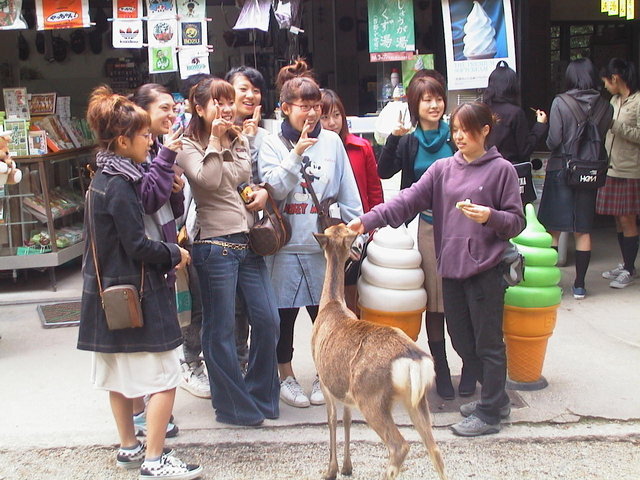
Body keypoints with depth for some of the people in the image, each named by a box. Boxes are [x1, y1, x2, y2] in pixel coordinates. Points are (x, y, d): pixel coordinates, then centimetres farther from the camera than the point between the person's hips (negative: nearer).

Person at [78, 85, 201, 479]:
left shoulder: (105, 178, 9)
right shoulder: (119, 185, -19)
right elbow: (138, 245, -20)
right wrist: (174, 253, -6)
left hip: (109, 292, 10)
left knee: (120, 374, 17)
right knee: (165, 374, -3)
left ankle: (129, 447, 30)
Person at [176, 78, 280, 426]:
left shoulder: (241, 141, 15)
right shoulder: (188, 146, -3)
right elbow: (207, 180, -19)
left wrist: (263, 191, 2)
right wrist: (215, 140, -13)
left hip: (249, 243, 6)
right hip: (215, 246, -6)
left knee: (268, 320, 6)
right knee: (220, 329, 2)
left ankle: (263, 396, 23)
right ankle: (235, 406, 16)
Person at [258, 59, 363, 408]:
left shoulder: (332, 141, 4)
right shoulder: (272, 144, 1)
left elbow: (348, 193, 6)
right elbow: (273, 188, -11)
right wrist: (297, 153, -16)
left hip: (323, 245, 1)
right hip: (285, 245, -1)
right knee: (284, 314, 7)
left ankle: (324, 375, 27)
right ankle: (286, 377, 25)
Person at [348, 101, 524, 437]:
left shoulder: (501, 170, -2)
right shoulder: (442, 169, 9)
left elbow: (517, 221, -1)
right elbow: (408, 200, -1)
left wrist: (490, 217, -21)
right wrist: (368, 220, -13)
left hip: (485, 269, -5)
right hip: (450, 268, 5)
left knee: (488, 342, 3)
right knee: (462, 340, 14)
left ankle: (489, 413, 14)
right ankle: (495, 397, 31)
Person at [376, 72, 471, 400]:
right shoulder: (409, 142, 6)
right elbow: (384, 172, -8)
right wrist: (393, 138, -17)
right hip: (429, 226, 1)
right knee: (434, 302, 6)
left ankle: (469, 369, 18)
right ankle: (441, 371, 18)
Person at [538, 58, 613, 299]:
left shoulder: (560, 103, -10)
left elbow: (553, 141, -12)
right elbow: (604, 138, 0)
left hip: (561, 170, -3)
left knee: (553, 229, 6)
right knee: (583, 231, 9)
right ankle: (579, 284, 14)